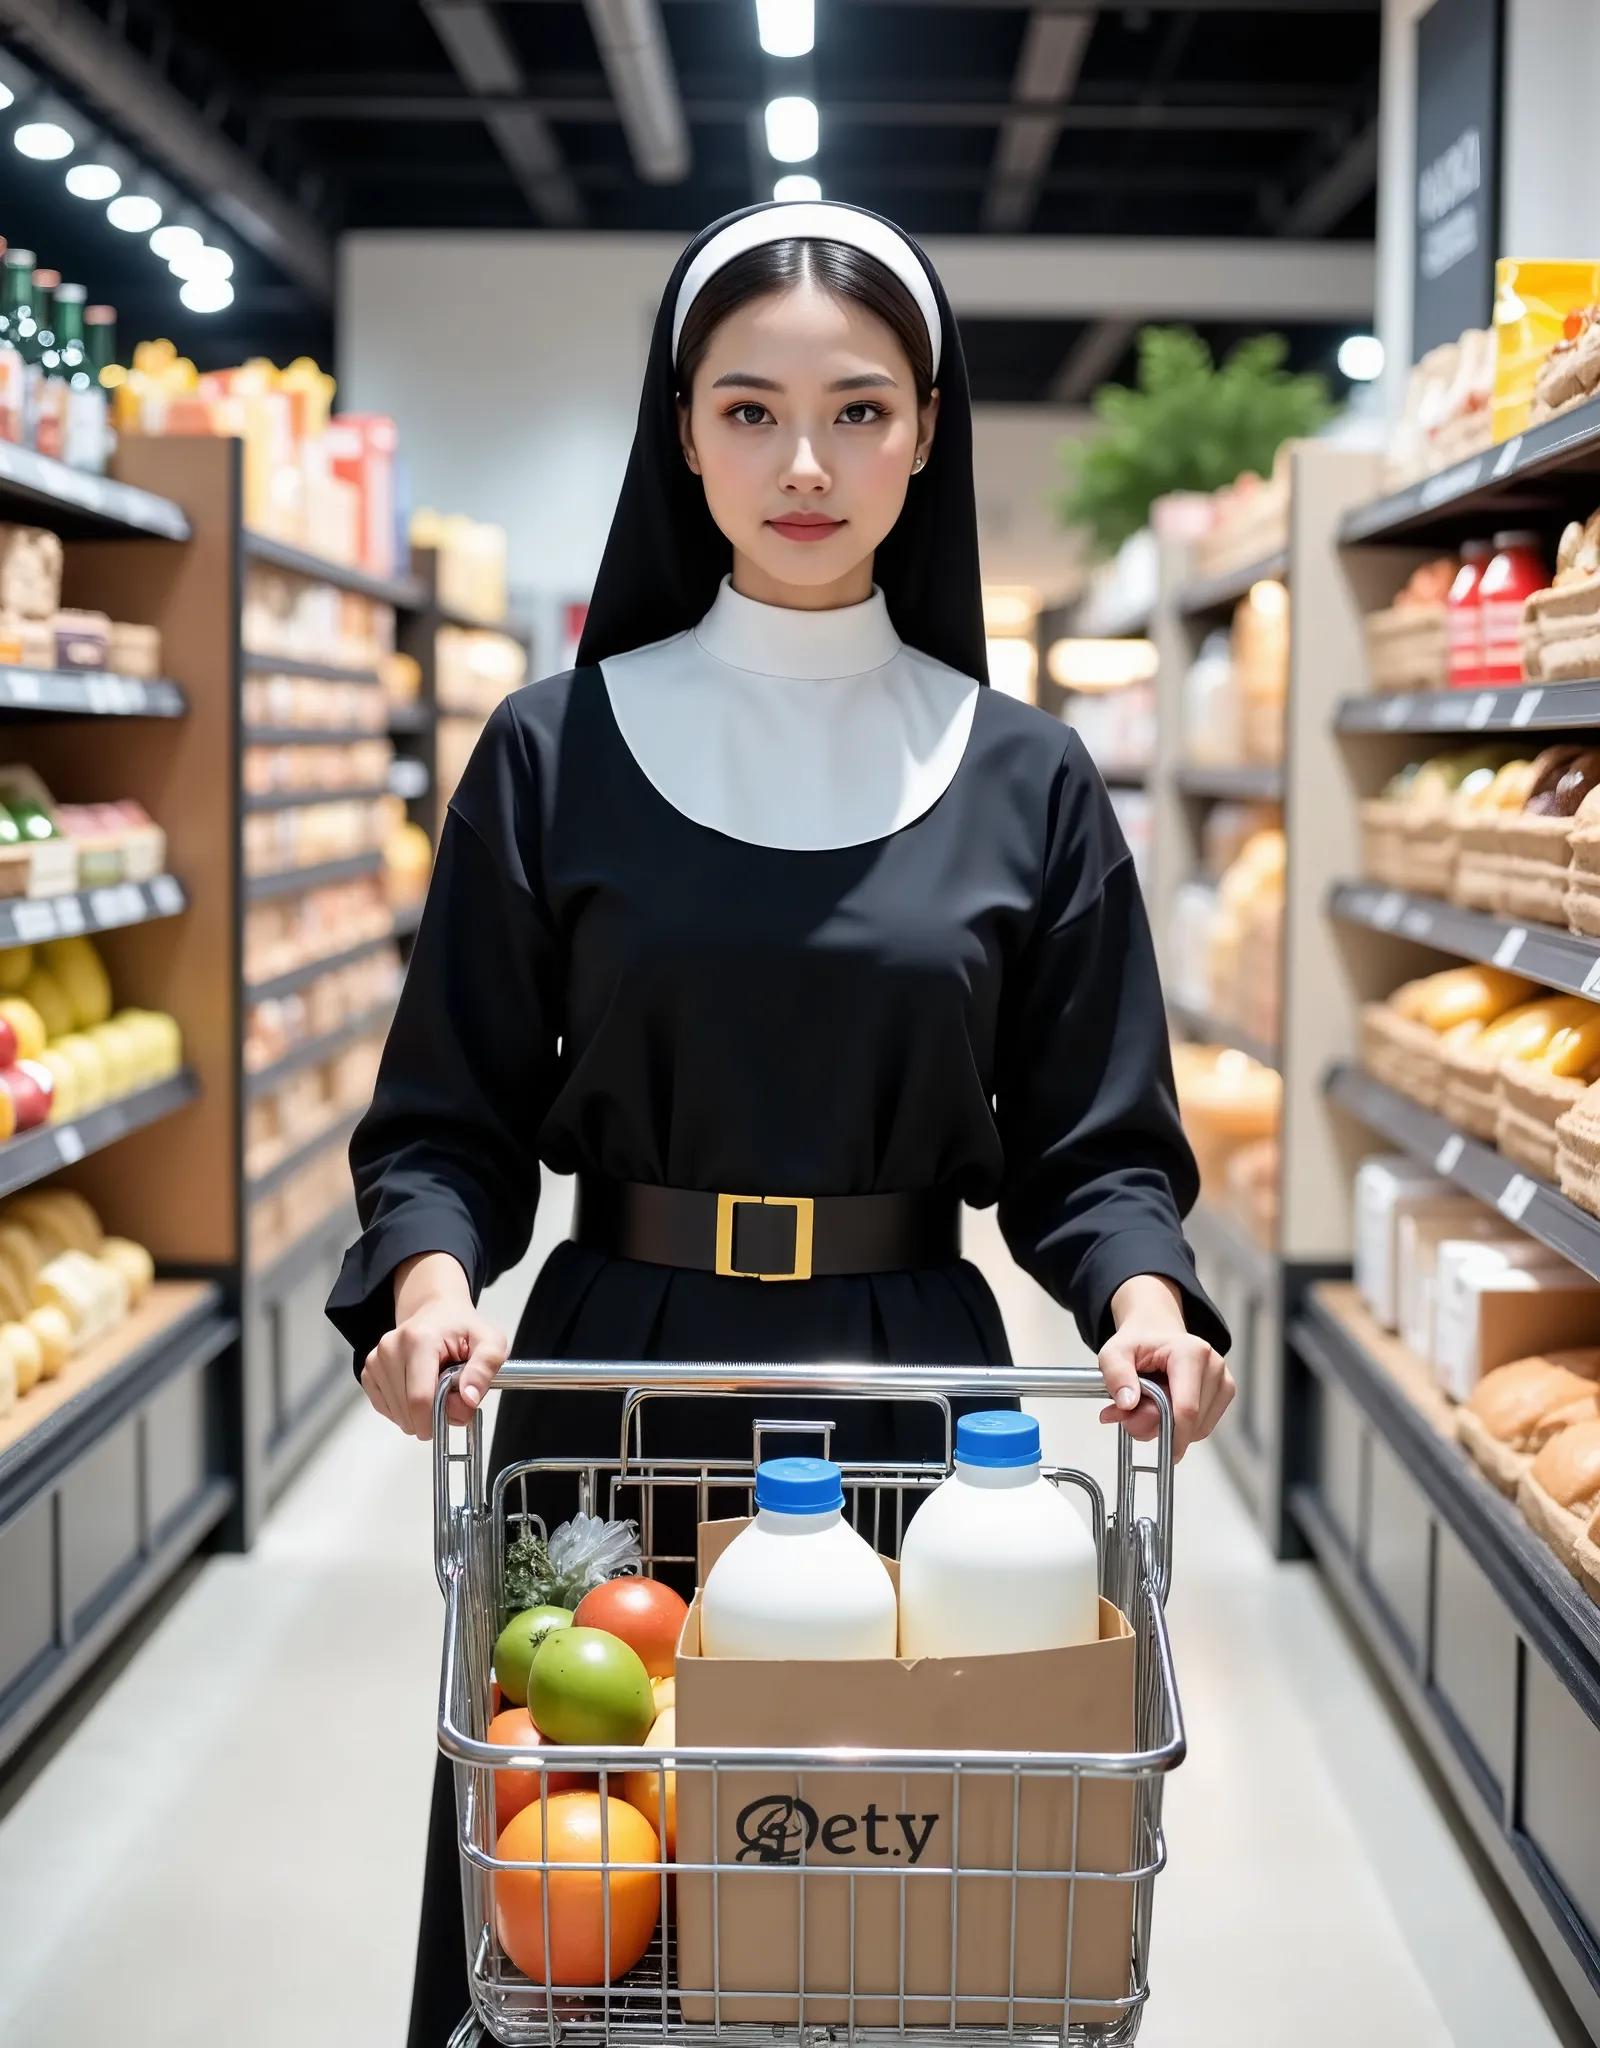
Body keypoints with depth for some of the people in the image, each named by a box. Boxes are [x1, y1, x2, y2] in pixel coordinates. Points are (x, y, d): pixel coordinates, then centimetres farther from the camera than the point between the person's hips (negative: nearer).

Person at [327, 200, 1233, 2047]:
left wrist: (1144, 1295, -14)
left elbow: (1095, 1144, 5)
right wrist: (428, 1274, -16)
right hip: (614, 1380, 0)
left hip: (914, 1394, 1)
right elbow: (449, 1112, 4)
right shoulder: (555, 753, 2)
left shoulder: (1025, 780, 4)